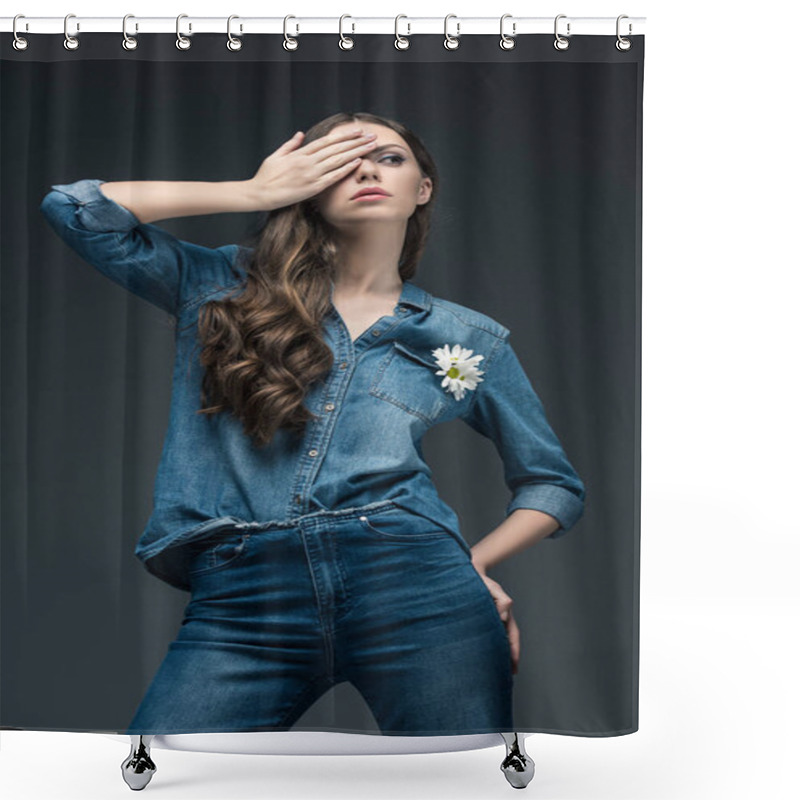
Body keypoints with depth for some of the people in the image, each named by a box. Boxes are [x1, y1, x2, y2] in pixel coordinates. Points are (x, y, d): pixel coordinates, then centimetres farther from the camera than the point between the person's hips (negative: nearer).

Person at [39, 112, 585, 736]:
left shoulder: (471, 339, 18)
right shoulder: (226, 287, 17)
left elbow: (556, 485, 25)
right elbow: (72, 206, 8)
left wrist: (472, 564, 7)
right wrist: (256, 192, 10)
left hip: (413, 589, 1)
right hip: (239, 605, 0)